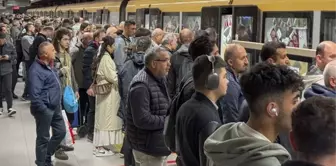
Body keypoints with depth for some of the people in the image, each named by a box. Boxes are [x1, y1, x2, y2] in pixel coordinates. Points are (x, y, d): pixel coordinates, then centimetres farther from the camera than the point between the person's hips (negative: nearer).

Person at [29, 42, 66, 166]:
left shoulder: (49, 66, 9)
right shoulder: (36, 70, -22)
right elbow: (34, 95, -26)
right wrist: (44, 110, -22)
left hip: (55, 107, 9)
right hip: (44, 109, -9)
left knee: (61, 132, 17)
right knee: (43, 138, 4)